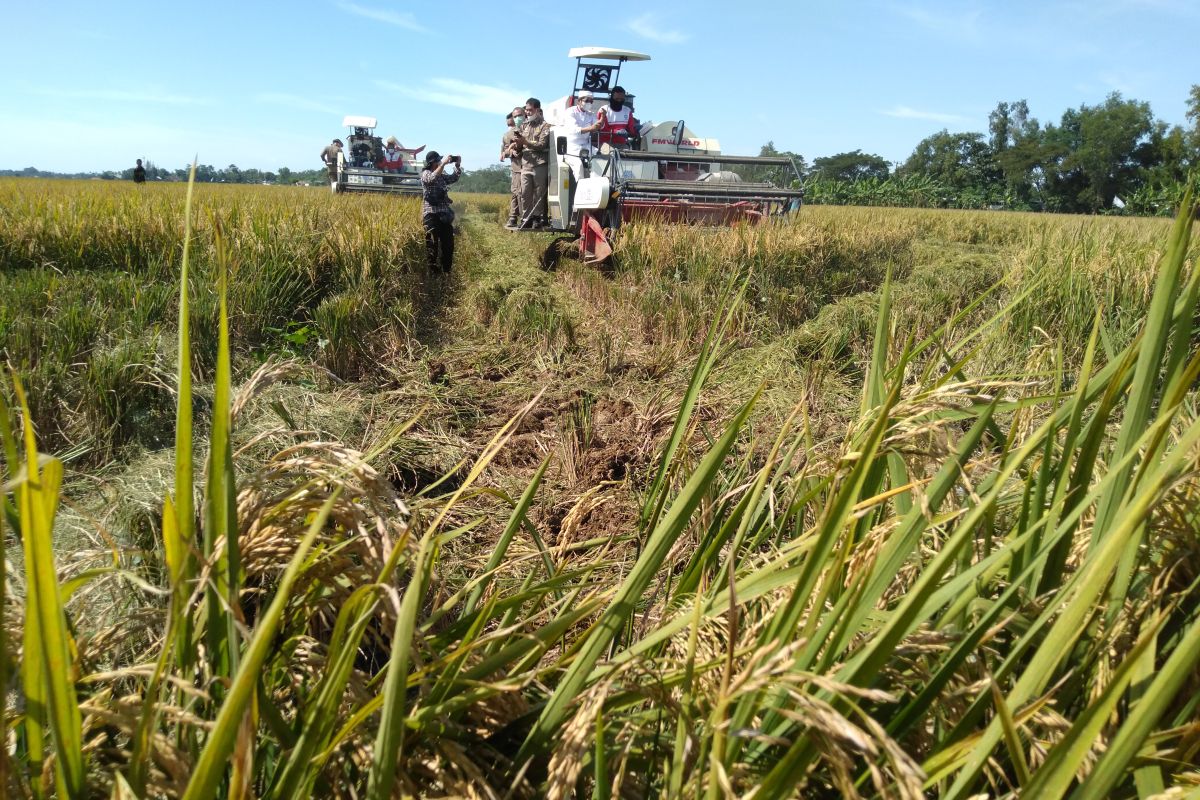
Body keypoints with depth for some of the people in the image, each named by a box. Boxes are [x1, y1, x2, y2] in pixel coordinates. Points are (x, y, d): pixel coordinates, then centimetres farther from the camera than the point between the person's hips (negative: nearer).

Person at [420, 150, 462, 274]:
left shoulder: (442, 174, 18)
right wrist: (444, 163, -22)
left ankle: (446, 270, 17)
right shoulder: (425, 174, -3)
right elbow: (433, 178, -22)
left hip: (445, 214, 7)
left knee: (448, 243, 8)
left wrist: (457, 165, 6)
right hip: (431, 214, -7)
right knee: (432, 244, -6)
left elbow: (454, 178, 21)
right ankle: (432, 271, -1)